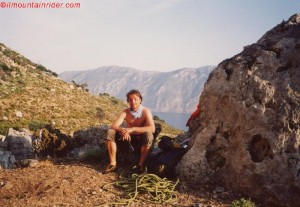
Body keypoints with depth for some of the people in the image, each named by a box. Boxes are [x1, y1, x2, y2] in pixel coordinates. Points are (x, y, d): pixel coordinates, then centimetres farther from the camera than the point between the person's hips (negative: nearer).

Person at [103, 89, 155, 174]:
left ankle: (141, 164, -22)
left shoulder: (146, 111, -18)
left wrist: (132, 129, -40)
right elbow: (114, 126, -17)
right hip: (129, 137, 3)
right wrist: (123, 130, -40)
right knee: (110, 132, -16)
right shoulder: (126, 112, -9)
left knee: (149, 134, -36)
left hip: (141, 138, -3)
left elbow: (152, 128, -34)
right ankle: (113, 163, -16)